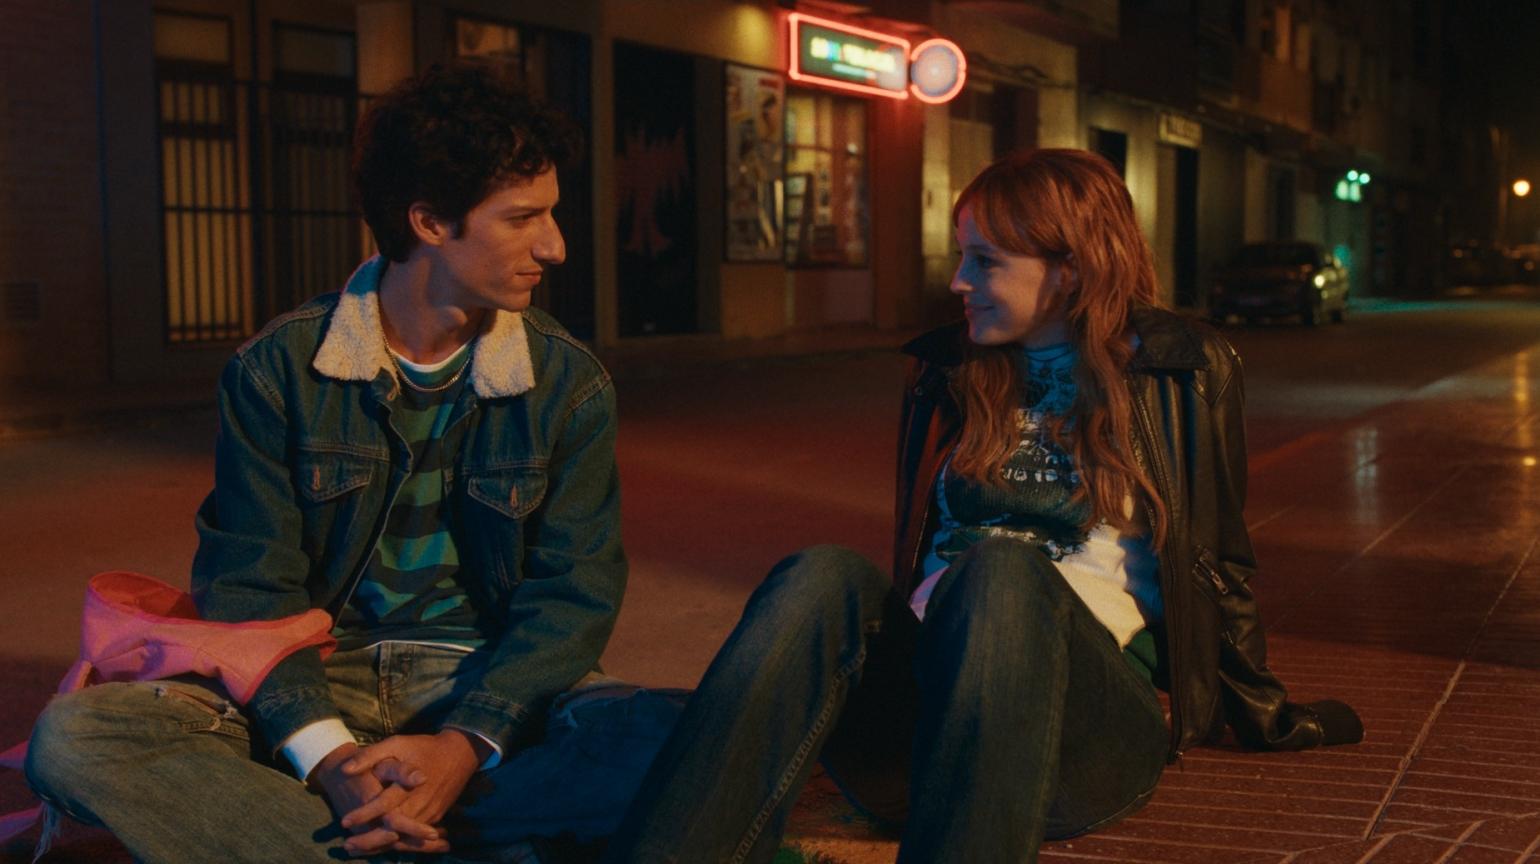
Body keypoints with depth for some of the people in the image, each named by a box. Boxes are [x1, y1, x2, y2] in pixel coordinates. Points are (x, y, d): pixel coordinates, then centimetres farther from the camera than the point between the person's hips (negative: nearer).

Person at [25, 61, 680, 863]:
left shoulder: (567, 382, -1)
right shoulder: (278, 370, -3)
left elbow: (572, 593, -6)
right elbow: (250, 585, -6)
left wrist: (463, 745, -23)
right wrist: (326, 754, -24)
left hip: (490, 684, 0)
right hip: (317, 685, 1)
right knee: (71, 737, -26)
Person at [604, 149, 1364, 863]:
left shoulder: (1184, 369, 9)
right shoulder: (946, 369, 18)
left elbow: (1212, 560, 16)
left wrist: (1261, 715, 22)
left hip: (1101, 703, -2)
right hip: (930, 678, 3)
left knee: (999, 572, -36)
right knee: (822, 580, -32)